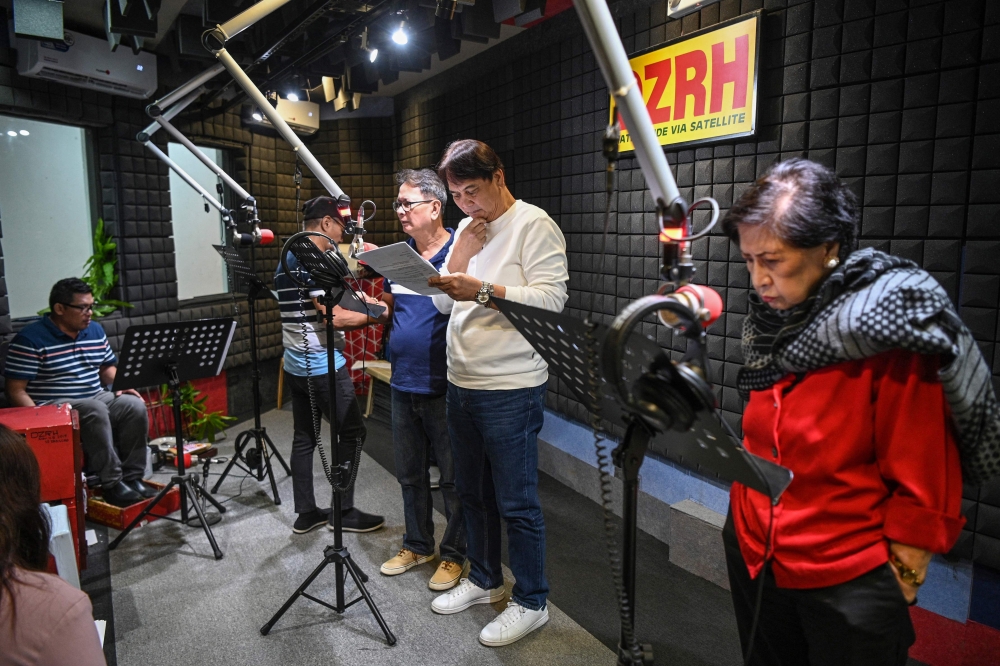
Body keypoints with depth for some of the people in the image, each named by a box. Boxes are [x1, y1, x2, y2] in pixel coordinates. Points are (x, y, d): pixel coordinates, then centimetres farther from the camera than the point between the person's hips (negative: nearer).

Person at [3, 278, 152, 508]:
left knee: (135, 405, -22)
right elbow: (15, 391, -11)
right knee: (96, 410, -35)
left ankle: (132, 477, -14)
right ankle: (111, 483, -26)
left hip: (96, 399, 6)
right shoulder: (29, 340, -10)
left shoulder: (95, 331, 10)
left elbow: (107, 367, 21)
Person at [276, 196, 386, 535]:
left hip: (295, 364, 9)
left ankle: (306, 513, 20)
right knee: (352, 433, 2)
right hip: (323, 366, -9)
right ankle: (344, 511, 11)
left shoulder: (287, 259, 13)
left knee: (304, 437, 12)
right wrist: (376, 315, -12)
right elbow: (335, 317, -21)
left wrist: (356, 305, 17)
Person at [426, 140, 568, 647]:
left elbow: (552, 298, -20)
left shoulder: (533, 225, -9)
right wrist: (461, 255, -3)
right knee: (472, 492, 18)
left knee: (516, 502, 2)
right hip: (461, 384, 8)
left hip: (511, 390, -8)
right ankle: (484, 580, 38)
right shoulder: (467, 229, 14)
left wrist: (483, 290, -29)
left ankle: (531, 603, 21)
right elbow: (443, 302, 11)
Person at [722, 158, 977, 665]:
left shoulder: (891, 331, -21)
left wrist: (897, 583, -7)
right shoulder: (774, 318, -2)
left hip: (848, 580, -6)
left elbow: (925, 485, -15)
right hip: (753, 558, 6)